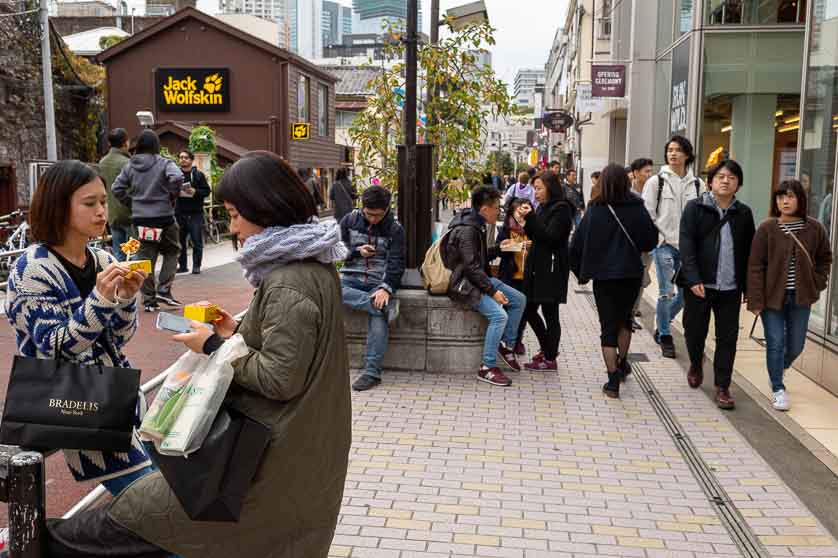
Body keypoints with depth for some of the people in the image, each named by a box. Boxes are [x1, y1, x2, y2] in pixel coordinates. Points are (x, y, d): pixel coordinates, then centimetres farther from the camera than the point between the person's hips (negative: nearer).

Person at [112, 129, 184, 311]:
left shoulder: (130, 166, 5)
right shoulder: (164, 163, -6)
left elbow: (117, 188, 1)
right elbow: (177, 178, -22)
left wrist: (130, 203, 11)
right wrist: (172, 196, -7)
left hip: (139, 218, 3)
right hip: (163, 216, -3)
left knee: (145, 258, 8)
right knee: (171, 252, 15)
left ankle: (148, 299, 10)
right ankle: (163, 289, 2)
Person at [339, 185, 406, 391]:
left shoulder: (395, 229, 0)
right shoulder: (350, 220, 7)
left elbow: (396, 263, -7)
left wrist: (385, 288, -23)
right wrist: (357, 251, -7)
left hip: (380, 282, -2)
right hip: (351, 278, 2)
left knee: (379, 316, -28)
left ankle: (372, 372, -25)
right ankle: (386, 304, -33)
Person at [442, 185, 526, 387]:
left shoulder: (476, 226, 10)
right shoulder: (466, 230, -21)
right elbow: (472, 266, -24)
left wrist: (498, 248, 10)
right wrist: (492, 291, -23)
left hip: (478, 279, 10)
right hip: (464, 284, -10)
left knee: (519, 300, 6)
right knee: (499, 315, -25)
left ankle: (507, 345, 19)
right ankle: (487, 368, -16)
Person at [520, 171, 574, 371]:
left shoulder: (561, 209, -12)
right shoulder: (544, 207, 13)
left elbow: (550, 236, -20)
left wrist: (531, 217, -21)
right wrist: (525, 222, 1)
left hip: (552, 268, -9)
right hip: (537, 265, 9)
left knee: (549, 312, -1)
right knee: (529, 309, 12)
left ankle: (550, 359, 9)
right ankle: (547, 347, 29)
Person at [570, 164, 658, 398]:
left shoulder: (595, 211, -7)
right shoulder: (637, 209, -5)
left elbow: (577, 244, -6)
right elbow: (651, 240, 0)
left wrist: (582, 272, 7)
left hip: (604, 275, -2)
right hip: (631, 273, 2)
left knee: (608, 326, 4)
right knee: (624, 318, 24)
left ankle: (613, 380, 1)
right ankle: (622, 363, 38)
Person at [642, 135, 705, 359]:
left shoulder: (697, 184, 7)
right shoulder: (656, 181, -1)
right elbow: (647, 214, -2)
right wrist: (659, 239, -9)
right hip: (664, 244, -3)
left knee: (685, 292, 6)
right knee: (666, 292, -6)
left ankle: (662, 324, 31)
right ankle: (665, 336, 9)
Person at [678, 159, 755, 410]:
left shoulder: (744, 213, 6)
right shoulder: (695, 208, -2)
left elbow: (749, 252, 8)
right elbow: (686, 245, -10)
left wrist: (749, 287, 5)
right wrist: (693, 278, -21)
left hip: (730, 287, 2)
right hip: (699, 285, -1)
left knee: (728, 338, 2)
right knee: (695, 331, 11)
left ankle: (722, 387, 12)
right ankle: (696, 365, 41)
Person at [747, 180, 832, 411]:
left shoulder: (814, 228, -3)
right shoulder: (767, 228, -11)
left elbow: (825, 259, 13)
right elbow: (755, 266, -10)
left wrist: (817, 284, 2)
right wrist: (756, 301, -13)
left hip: (800, 297, 3)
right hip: (772, 296, -3)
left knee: (796, 346, 13)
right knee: (776, 344, -1)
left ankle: (779, 369, 44)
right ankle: (778, 389, 17)